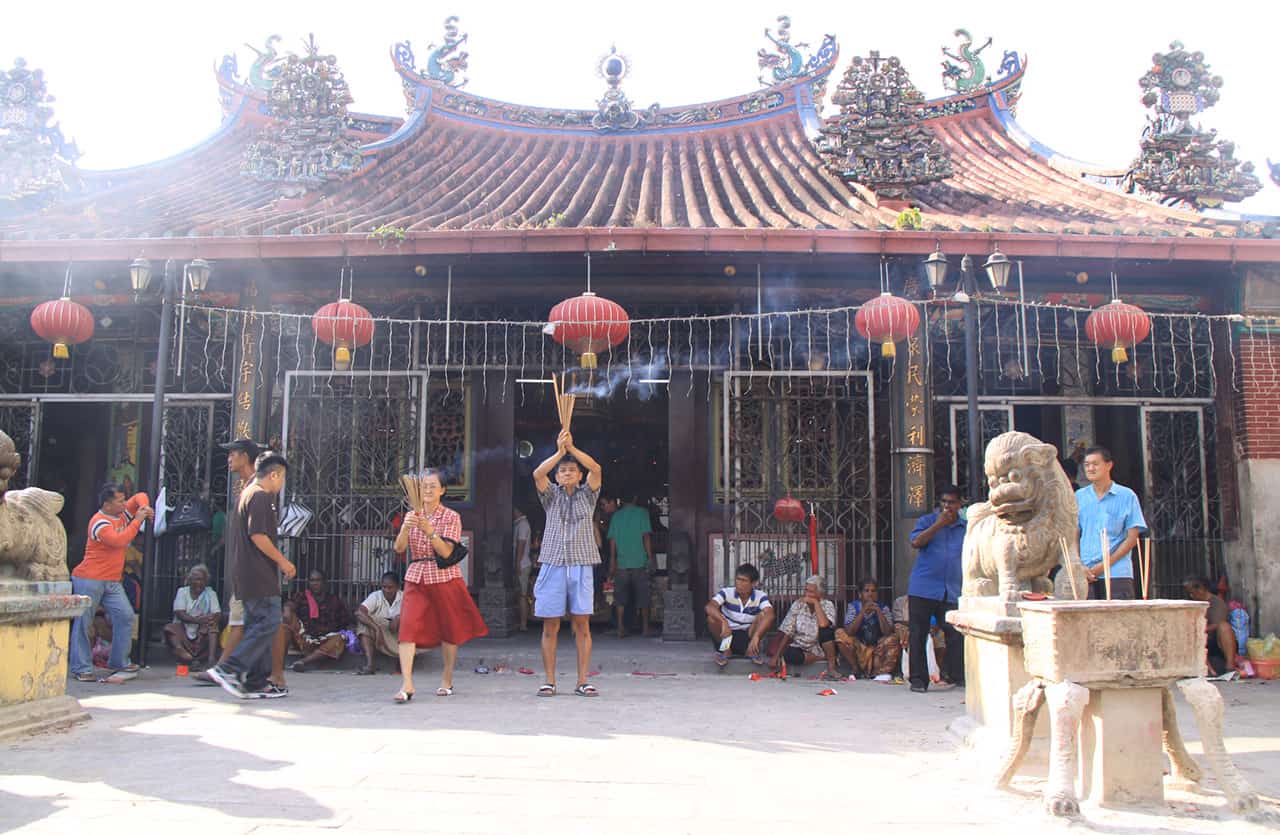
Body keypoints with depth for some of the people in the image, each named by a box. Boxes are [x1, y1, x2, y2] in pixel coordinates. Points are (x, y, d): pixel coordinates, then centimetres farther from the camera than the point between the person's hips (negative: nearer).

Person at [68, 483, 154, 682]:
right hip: (89, 580, -8)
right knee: (83, 622, -1)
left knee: (125, 616, 0)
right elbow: (119, 541, -27)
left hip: (113, 581, 8)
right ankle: (81, 668, 3)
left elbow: (139, 496, 19)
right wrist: (137, 520, -19)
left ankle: (119, 661, 10)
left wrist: (144, 508, -3)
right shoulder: (99, 522, -16)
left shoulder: (122, 514, 8)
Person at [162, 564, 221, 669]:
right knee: (170, 628, -28)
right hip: (183, 628, 0)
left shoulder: (211, 593, 5)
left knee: (212, 625, -27)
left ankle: (212, 658, -43)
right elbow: (180, 614, -9)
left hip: (202, 633, 1)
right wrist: (197, 620, -26)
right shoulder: (182, 591, 4)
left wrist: (213, 618, -32)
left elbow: (218, 615, -6)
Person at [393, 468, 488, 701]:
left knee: (449, 630, 7)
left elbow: (446, 552, -12)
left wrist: (430, 532, -27)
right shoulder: (412, 516, 8)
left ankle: (447, 681, 24)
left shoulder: (451, 517, -3)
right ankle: (406, 685, -16)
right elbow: (399, 548, -2)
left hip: (444, 578, -2)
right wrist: (405, 528, -20)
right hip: (416, 578, 2)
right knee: (408, 627, -13)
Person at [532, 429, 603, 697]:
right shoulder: (551, 495, 13)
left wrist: (572, 448, -12)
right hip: (553, 564, 0)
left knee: (582, 625, 0)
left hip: (581, 564, 0)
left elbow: (596, 469, -5)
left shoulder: (587, 495, 13)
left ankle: (583, 681, 4)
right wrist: (560, 451, -15)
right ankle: (549, 680, 7)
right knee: (550, 626, 0)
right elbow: (537, 474, -7)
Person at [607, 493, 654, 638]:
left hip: (621, 562, 2)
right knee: (642, 597, 7)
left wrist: (612, 561, 9)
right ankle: (645, 628, 10)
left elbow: (612, 540, 5)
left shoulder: (616, 516, 7)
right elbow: (646, 536, -5)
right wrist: (650, 557, -2)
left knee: (621, 598, 7)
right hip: (640, 562, -2)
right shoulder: (642, 513, -1)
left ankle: (621, 629, 3)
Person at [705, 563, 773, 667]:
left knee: (764, 615, -23)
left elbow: (770, 614, -33)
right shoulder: (727, 592, -15)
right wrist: (724, 622, -50)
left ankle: (752, 650, -4)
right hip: (726, 636, 0)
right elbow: (709, 607, -32)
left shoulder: (760, 596, -14)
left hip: (747, 637, 0)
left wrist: (756, 636, -48)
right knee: (712, 618, -29)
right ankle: (725, 650, -5)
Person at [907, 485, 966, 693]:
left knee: (956, 635, -3)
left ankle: (956, 677, 13)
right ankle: (918, 679, 8)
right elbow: (916, 542, -12)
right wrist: (939, 524, -12)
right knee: (918, 635, 0)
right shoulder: (926, 521, 5)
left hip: (951, 592, 2)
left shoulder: (966, 528, 13)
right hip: (922, 589, -2)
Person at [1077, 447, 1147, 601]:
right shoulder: (1079, 497, 12)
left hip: (1117, 575, -2)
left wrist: (1106, 563, -8)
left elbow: (1132, 537, 0)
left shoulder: (1126, 496, 4)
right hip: (1085, 575, 2)